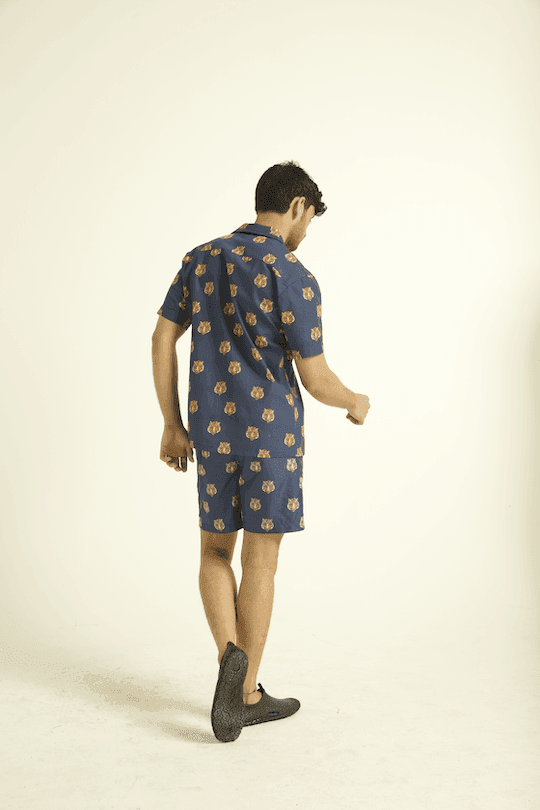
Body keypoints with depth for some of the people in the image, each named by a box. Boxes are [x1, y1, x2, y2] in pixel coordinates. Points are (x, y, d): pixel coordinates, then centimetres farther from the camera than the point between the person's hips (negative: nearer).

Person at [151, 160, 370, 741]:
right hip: (272, 433, -4)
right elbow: (315, 379, -13)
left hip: (212, 431, 4)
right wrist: (355, 403, 9)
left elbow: (162, 340, 4)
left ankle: (231, 655, 1)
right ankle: (246, 693, 12)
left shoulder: (201, 259, 4)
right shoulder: (295, 279, -14)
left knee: (215, 550, 18)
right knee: (260, 561, 5)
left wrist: (172, 426, 10)